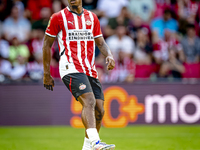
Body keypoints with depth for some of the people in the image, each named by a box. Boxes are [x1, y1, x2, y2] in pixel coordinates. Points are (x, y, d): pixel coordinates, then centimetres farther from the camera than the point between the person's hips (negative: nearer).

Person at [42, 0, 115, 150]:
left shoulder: (92, 17, 17)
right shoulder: (59, 17, 3)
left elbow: (101, 42, 19)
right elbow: (47, 44, 8)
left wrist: (109, 55, -4)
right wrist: (46, 74, 5)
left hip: (90, 70, 6)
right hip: (71, 68, -6)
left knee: (99, 110, 0)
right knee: (89, 101, -27)